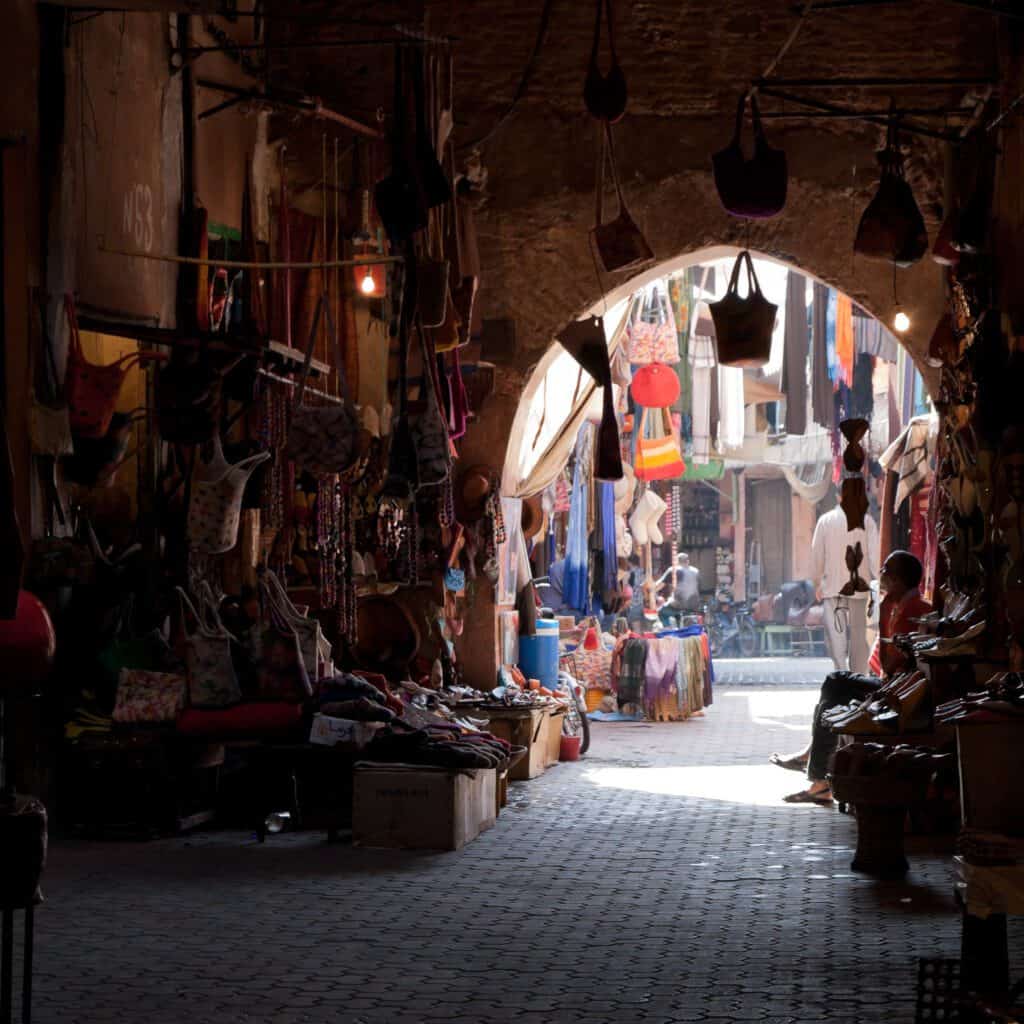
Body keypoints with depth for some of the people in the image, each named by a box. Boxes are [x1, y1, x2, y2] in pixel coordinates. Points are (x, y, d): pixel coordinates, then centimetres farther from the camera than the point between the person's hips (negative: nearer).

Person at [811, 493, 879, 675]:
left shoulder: (826, 520, 0)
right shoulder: (866, 521, -3)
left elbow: (817, 553, 3)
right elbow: (874, 553, -4)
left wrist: (817, 583, 13)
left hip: (832, 585, 0)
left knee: (836, 632, 0)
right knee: (858, 633, 7)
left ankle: (841, 671, -14)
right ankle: (858, 675, 9)